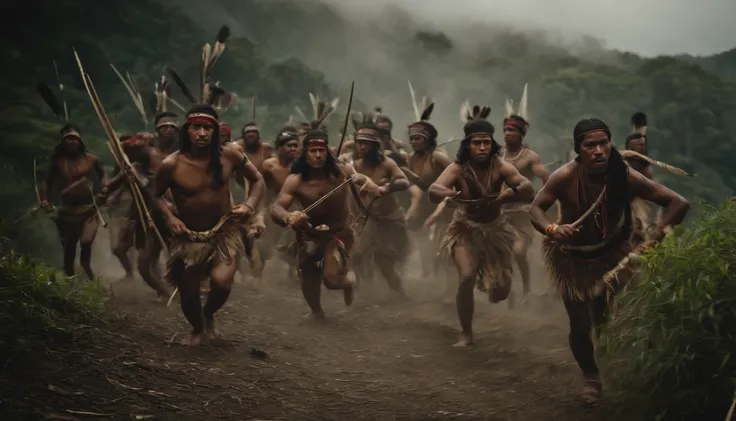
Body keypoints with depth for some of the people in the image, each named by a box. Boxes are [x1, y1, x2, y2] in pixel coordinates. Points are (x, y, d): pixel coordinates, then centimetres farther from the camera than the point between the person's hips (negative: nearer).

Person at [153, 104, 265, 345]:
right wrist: (169, 217, -14)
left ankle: (209, 316, 12)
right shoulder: (171, 165, -16)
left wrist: (249, 206, -15)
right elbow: (156, 194, 3)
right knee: (188, 296, 8)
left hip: (225, 231, 0)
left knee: (221, 282, -25)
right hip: (188, 236, 0)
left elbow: (258, 181, 3)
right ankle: (198, 329, 46)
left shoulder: (229, 154, -12)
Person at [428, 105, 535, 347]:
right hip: (465, 229, -1)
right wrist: (453, 194, -62)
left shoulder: (500, 167, -23)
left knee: (499, 293, 4)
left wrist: (505, 196, -58)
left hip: (495, 229, 2)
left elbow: (528, 190, -37)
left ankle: (486, 279, 44)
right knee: (467, 277, -25)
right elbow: (433, 191, -39)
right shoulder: (457, 169, -23)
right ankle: (466, 333, -5)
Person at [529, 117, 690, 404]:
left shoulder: (625, 177, -26)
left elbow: (679, 203, -24)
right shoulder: (565, 177, -30)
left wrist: (657, 236, -40)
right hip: (572, 258, -1)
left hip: (611, 254, 1)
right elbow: (535, 209, -21)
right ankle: (590, 377, 30)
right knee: (580, 326, 2)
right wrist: (551, 229, -44)